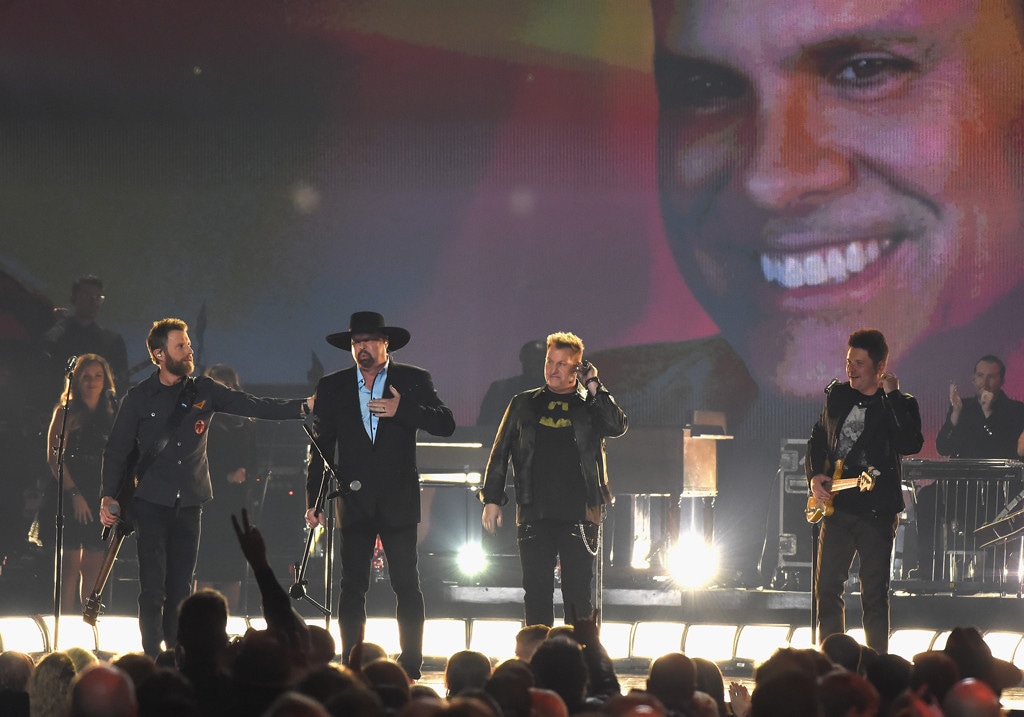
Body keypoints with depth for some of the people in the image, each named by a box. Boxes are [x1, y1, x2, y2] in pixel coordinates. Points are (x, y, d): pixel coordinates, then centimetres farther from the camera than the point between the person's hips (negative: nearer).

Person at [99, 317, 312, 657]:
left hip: (189, 501, 3)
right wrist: (108, 496, -9)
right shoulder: (139, 399, 0)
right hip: (151, 501, -3)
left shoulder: (203, 391, 6)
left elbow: (252, 406, 1)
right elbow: (117, 450, 2)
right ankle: (153, 657, -4)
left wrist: (304, 406, -9)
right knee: (153, 582, -8)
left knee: (181, 584, 4)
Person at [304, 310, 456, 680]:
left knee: (407, 586, -2)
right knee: (352, 588, 1)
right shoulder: (332, 387, 8)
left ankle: (410, 667, 3)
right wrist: (313, 500, 2)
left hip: (398, 501, -1)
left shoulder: (413, 381, 3)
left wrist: (402, 410, -19)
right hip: (354, 501, 1)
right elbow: (321, 447, 8)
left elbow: (445, 424, -6)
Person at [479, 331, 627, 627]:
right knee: (537, 590, 2)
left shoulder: (592, 405, 8)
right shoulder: (524, 404, 13)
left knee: (578, 592, 0)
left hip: (579, 514, -1)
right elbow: (500, 452, 13)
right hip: (534, 514, 1)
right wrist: (491, 499, 5)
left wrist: (593, 387, -10)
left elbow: (617, 426, -11)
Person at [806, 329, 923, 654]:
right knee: (827, 587, 3)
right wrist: (814, 475, 5)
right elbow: (818, 439, 22)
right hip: (837, 505, 4)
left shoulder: (900, 405, -3)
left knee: (874, 593, -3)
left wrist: (892, 396, -19)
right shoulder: (836, 396, 10)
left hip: (877, 512, -4)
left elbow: (910, 445, -22)